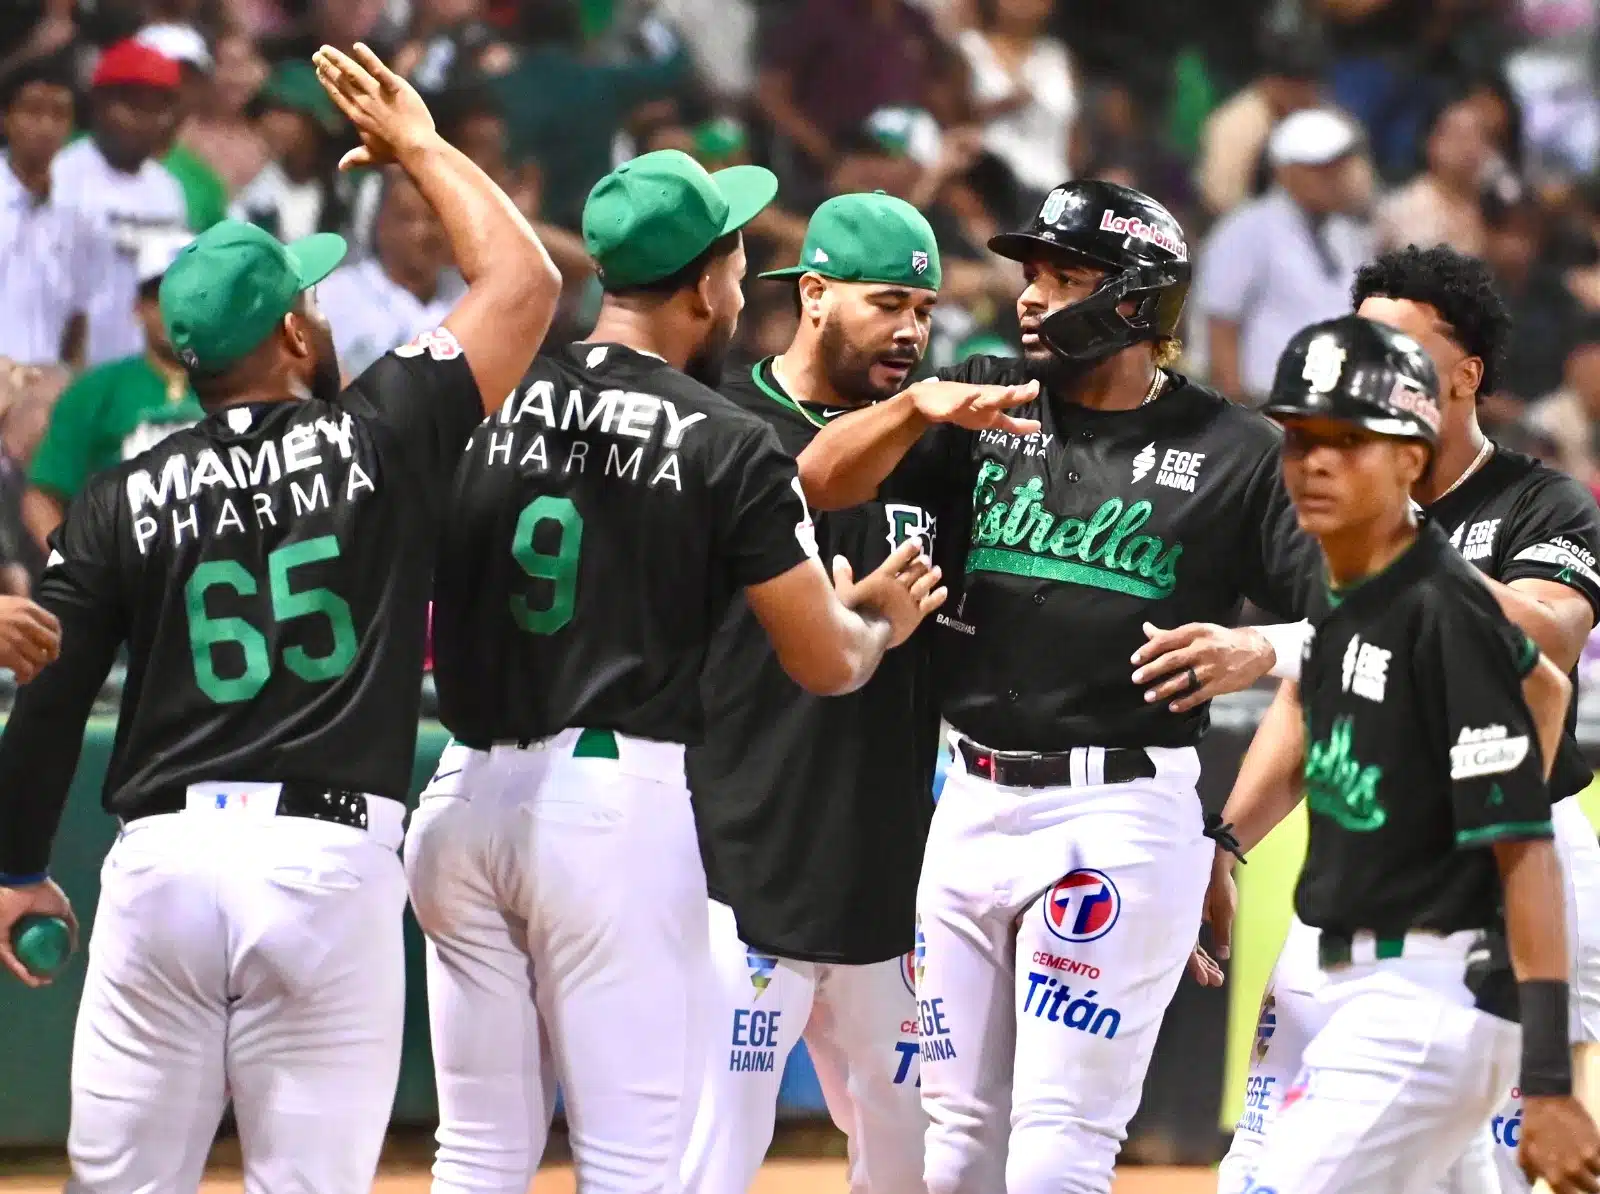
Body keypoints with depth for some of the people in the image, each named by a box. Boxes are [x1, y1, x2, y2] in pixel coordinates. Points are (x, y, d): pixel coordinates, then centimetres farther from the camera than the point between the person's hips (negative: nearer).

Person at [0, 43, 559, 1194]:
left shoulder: (122, 501, 6)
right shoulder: (380, 440, 1)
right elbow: (524, 282, 10)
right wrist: (420, 147, 23)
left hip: (161, 861, 1)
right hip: (329, 867, -1)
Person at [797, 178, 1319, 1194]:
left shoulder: (1234, 452, -2)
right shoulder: (985, 400, 8)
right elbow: (821, 484, -3)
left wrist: (1257, 650, -25)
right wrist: (919, 405, -21)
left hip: (1122, 815, -5)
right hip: (974, 804, 5)